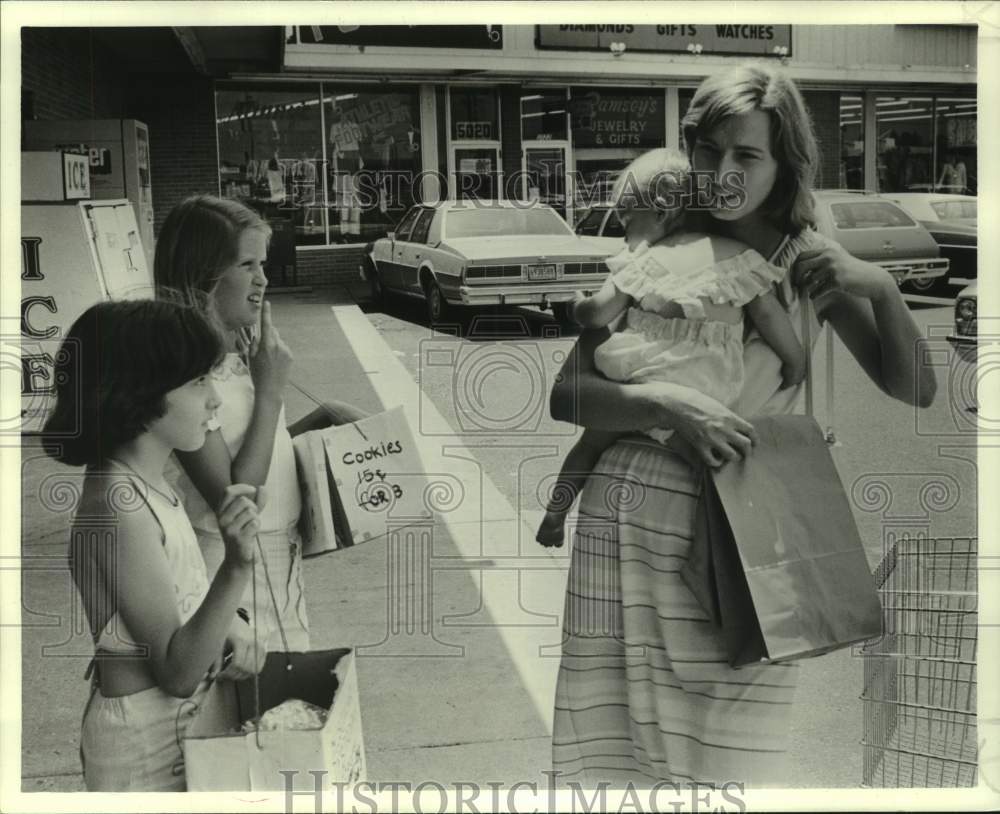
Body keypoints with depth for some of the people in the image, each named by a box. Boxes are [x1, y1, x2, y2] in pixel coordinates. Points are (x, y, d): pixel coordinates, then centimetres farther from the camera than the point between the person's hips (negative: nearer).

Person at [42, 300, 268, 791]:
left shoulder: (146, 482, 0)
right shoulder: (118, 509, -27)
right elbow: (178, 671, -27)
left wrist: (227, 623, -7)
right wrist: (236, 568, -38)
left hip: (180, 720, 8)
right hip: (145, 738, -8)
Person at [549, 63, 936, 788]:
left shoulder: (809, 265, 5)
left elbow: (916, 391, 6)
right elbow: (564, 391, -4)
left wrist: (881, 288, -9)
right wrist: (665, 404, -21)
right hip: (631, 512, 0)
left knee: (729, 755, 3)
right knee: (617, 745, 6)